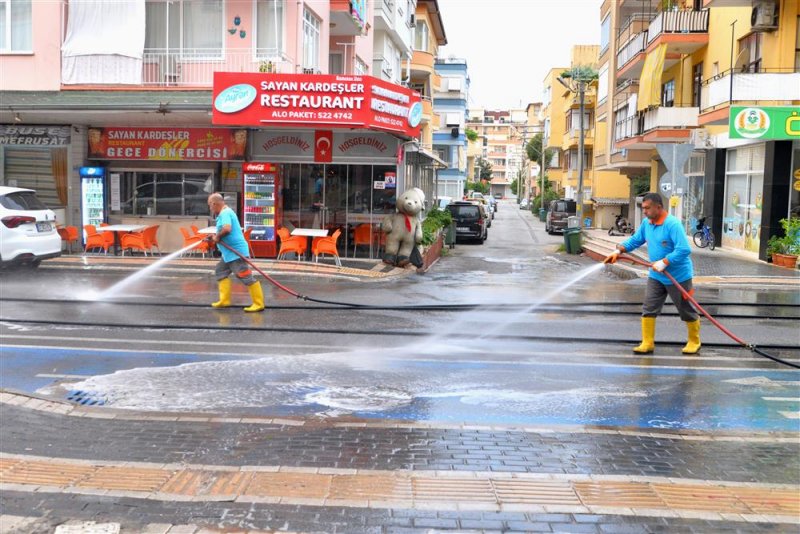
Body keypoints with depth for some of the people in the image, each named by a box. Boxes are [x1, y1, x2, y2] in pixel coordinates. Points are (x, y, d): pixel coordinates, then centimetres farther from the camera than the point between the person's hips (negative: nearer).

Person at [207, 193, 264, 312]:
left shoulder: (225, 213, -15)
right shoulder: (226, 212, 18)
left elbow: (227, 229, -33)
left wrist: (217, 236, -16)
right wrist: (216, 236, 11)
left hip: (235, 252, -11)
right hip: (229, 253, 11)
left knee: (246, 277, -9)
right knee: (220, 271, 17)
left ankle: (258, 303, -7)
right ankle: (224, 300, 18)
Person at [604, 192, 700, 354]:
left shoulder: (673, 224, -24)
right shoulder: (646, 224, 0)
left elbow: (684, 249, -29)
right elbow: (635, 240, 11)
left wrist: (664, 263, -31)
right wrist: (618, 251, -2)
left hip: (678, 277, -7)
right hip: (656, 276, 7)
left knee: (687, 311, 10)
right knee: (648, 309, 3)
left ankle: (694, 342, 27)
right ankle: (648, 343, 10)